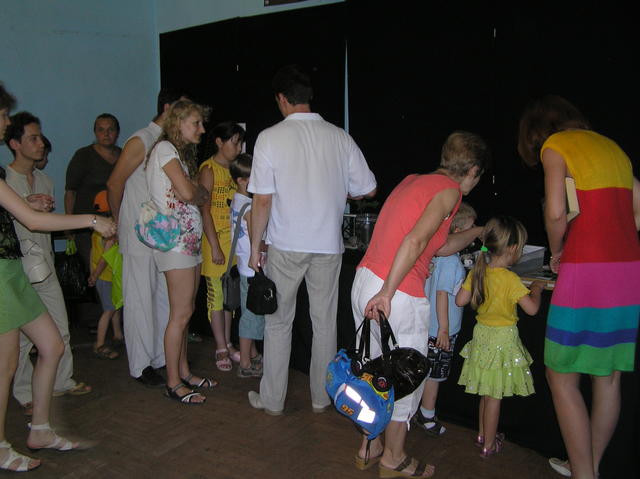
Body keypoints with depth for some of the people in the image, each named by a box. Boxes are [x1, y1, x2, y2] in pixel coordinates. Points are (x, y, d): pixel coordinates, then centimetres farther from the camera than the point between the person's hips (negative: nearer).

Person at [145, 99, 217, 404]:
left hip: (189, 240, 9)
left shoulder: (182, 152, 21)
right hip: (175, 240, -9)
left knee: (185, 311, 12)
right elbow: (187, 193, -19)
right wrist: (194, 186, 0)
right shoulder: (165, 148, -9)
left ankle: (184, 372, 21)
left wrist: (191, 186, -3)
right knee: (181, 313, -6)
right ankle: (173, 383, 3)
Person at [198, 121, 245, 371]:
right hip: (216, 240, -7)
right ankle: (221, 348, 10)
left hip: (234, 239, 7)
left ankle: (227, 343, 23)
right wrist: (215, 246, -17)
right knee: (216, 295, 1)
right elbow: (205, 210, -13)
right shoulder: (208, 169, -8)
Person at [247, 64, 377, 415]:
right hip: (329, 244, 2)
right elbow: (367, 189, 5)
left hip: (286, 245, -2)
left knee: (278, 322, 11)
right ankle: (322, 397, 25)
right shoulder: (339, 137, -1)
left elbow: (262, 200, -10)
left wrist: (255, 247, 0)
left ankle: (272, 399, 21)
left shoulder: (271, 137, -8)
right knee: (325, 322, 13)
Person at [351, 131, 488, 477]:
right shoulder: (450, 189, -6)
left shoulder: (413, 181, 19)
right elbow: (415, 240, -21)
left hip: (363, 280, 8)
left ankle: (369, 448, 35)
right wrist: (387, 292, -24)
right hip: (398, 297, -8)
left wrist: (477, 232, 39)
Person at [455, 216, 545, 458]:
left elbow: (460, 300, 0)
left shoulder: (477, 272, -3)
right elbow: (531, 308, -20)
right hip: (503, 339, -6)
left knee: (486, 391, 21)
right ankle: (488, 445, 16)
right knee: (494, 395, 5)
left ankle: (482, 434, 35)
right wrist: (537, 289, -3)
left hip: (482, 334, 6)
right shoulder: (510, 279, -21)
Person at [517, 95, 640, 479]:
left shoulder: (554, 145, 0)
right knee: (609, 377, 15)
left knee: (562, 378, 4)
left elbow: (556, 211, -14)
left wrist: (556, 252, 3)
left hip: (588, 272, -8)